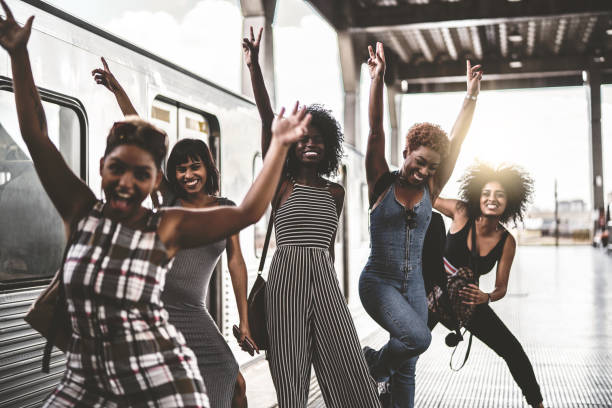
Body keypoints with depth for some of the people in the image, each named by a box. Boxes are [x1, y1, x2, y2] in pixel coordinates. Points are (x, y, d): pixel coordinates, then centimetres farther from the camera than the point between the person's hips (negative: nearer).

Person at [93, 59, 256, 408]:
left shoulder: (226, 209, 6)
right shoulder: (169, 200, 3)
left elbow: (236, 262, 3)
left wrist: (244, 320, -1)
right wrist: (118, 91, -7)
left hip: (193, 314, 1)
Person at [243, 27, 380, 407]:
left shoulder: (335, 191, 13)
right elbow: (267, 122, -7)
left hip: (325, 279, 3)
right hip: (286, 277, -2)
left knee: (351, 373, -1)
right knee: (290, 375, 0)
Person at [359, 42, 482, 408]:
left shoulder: (430, 190, 3)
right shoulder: (382, 183, -6)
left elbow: (456, 142, -4)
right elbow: (376, 131, -17)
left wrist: (472, 94, -11)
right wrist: (378, 79, -27)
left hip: (414, 285, 4)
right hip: (379, 282, -4)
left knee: (407, 367, 6)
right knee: (419, 337, -24)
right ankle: (375, 364, 5)